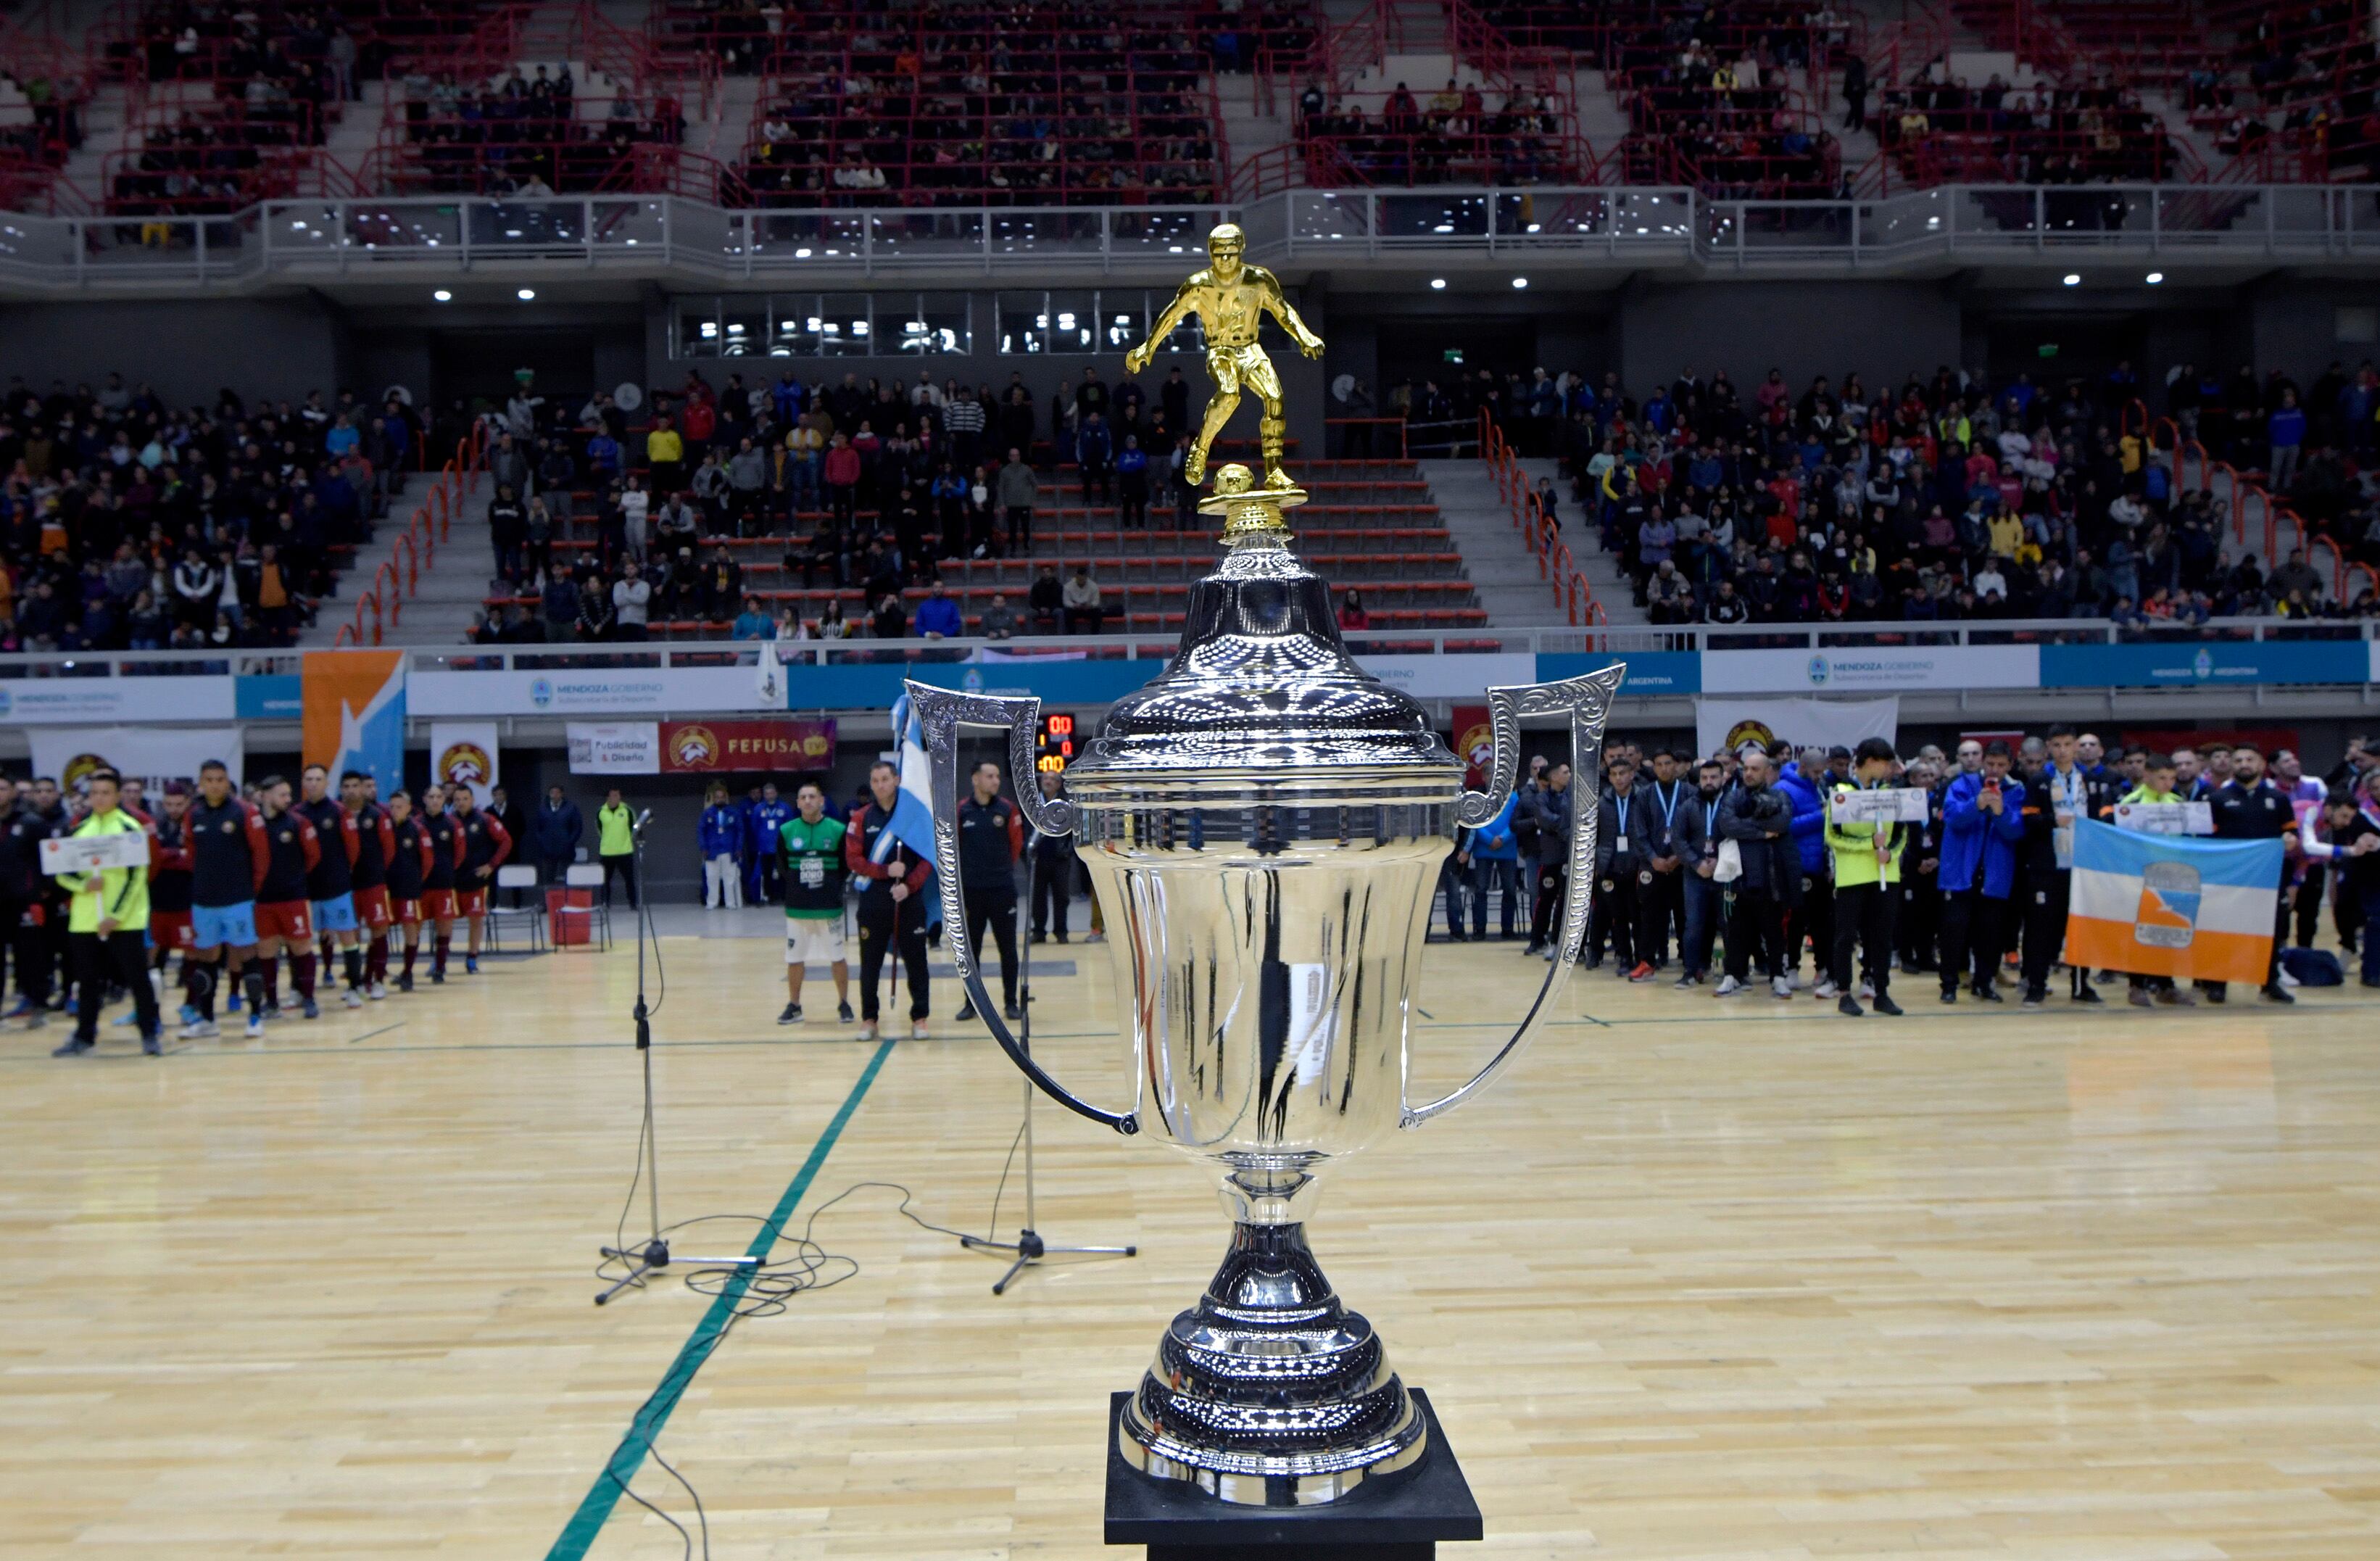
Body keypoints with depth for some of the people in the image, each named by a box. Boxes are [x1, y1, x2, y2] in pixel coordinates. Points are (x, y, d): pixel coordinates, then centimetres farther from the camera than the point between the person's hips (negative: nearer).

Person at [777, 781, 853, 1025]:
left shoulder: (837, 830, -6)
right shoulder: (787, 831, 0)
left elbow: (847, 866, 3)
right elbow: (781, 865, 10)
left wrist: (834, 886, -3)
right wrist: (794, 886, 4)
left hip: (830, 906, -2)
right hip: (796, 907, 2)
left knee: (837, 958, 6)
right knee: (794, 959, 9)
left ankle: (844, 1003, 21)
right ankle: (794, 1006, 22)